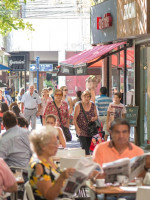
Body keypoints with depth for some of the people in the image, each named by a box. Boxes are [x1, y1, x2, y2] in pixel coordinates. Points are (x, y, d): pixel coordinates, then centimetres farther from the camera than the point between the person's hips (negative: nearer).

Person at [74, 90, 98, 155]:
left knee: (88, 146, 7)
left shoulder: (93, 105, 6)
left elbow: (96, 116, 14)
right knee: (84, 145, -16)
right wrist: (77, 128, -17)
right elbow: (74, 119, -6)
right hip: (81, 130, -4)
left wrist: (94, 118, -10)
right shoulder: (78, 106, -5)